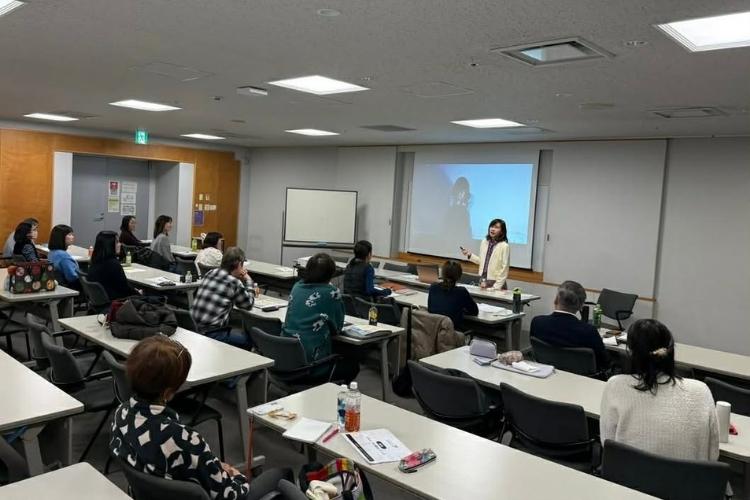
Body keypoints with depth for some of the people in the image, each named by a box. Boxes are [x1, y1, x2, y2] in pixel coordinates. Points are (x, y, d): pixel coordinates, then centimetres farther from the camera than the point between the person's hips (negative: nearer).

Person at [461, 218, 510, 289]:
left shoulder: (504, 246, -13)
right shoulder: (484, 242, 4)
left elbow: (504, 269, -12)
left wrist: (497, 286, -15)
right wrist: (469, 255, 8)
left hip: (494, 282, -5)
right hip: (482, 281, 5)